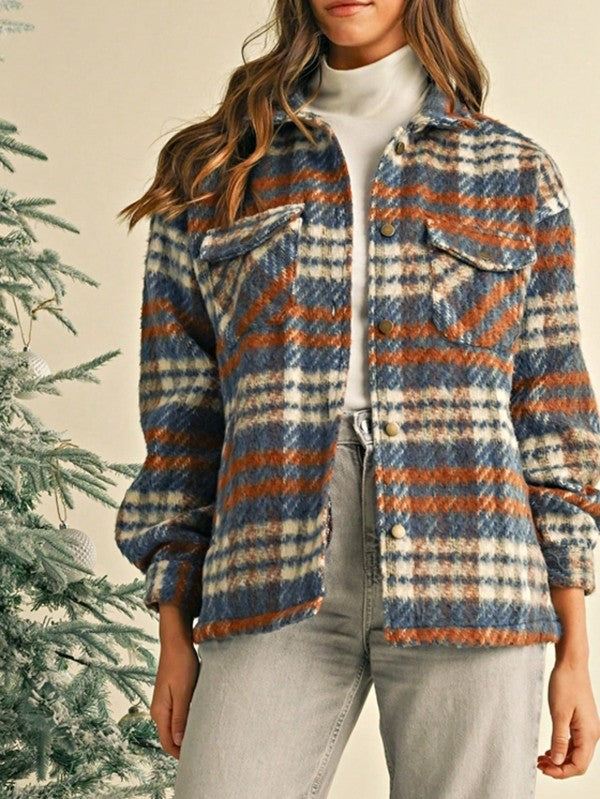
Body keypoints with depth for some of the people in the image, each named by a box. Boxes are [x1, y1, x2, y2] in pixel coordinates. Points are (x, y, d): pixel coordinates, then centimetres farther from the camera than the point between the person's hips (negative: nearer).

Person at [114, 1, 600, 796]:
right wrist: (175, 639, 7)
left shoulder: (518, 174, 12)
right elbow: (182, 418, 12)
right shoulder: (212, 172, 13)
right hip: (275, 580, 0)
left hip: (465, 581, 0)